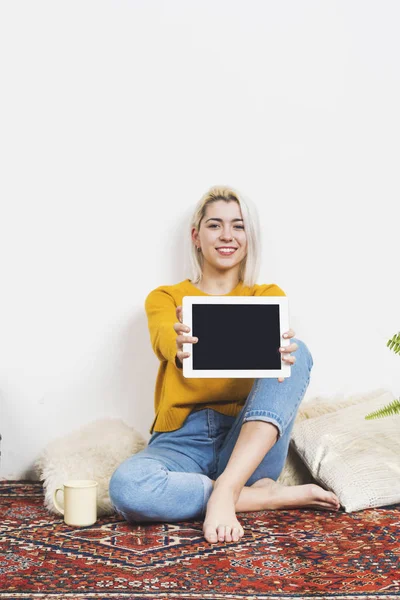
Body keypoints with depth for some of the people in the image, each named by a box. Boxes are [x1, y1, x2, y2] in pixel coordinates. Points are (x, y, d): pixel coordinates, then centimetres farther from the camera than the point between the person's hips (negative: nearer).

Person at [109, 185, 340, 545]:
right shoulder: (165, 297, 10)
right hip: (182, 441, 0)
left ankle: (226, 489, -32)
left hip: (249, 444, 1)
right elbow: (164, 339, -14)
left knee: (297, 352, -24)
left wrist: (277, 348, -38)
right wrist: (182, 347, -40)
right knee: (126, 486, -35)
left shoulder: (269, 296, 12)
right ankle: (273, 495, -20)